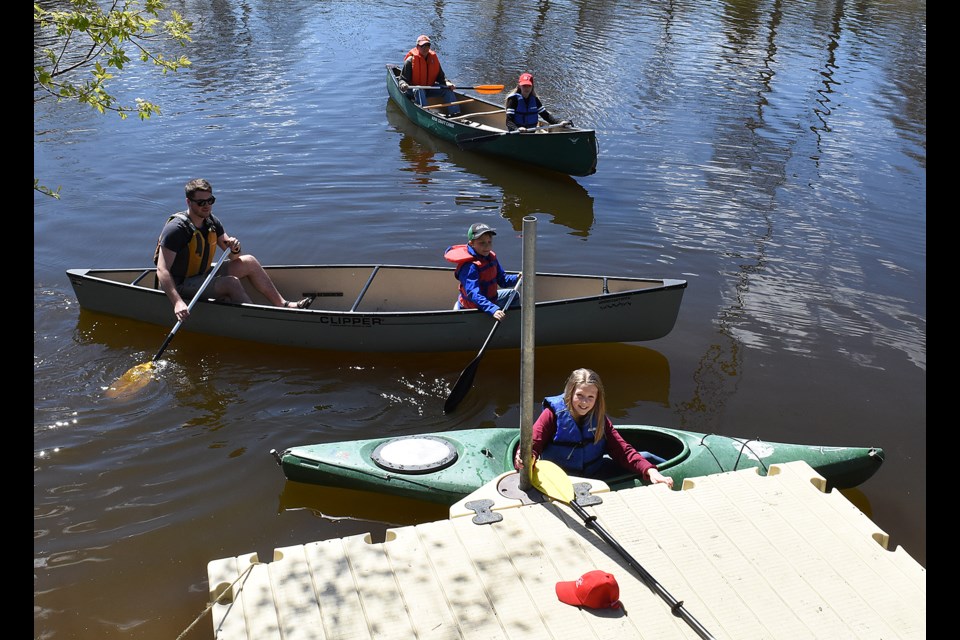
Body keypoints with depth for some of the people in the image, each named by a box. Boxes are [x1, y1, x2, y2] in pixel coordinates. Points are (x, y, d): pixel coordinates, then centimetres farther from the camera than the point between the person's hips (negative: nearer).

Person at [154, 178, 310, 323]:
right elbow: (162, 270, -31)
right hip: (180, 287, -9)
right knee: (231, 283, -29)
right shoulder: (176, 228, -23)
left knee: (249, 262, 7)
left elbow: (233, 257, 8)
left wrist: (234, 248, -17)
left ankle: (283, 305, 10)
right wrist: (178, 302, -43)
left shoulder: (211, 222, 1)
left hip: (202, 276, 9)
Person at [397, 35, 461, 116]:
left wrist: (447, 83, -11)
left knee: (447, 89, -13)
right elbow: (403, 79, -10)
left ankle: (455, 113, -23)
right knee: (418, 90, -39)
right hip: (413, 89, -5)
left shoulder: (433, 58, 5)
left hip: (429, 88, 5)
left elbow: (440, 76, 10)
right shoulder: (410, 60, -10)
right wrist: (403, 85, -34)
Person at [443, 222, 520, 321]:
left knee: (513, 294, 18)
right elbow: (474, 294, -39)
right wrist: (493, 310, -49)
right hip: (472, 308, -9)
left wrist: (517, 278, -14)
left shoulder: (491, 257, -1)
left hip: (490, 299, 9)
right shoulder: (470, 267, -30)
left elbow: (502, 279, 7)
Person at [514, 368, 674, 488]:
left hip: (595, 474, 2)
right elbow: (531, 445, -16)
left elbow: (623, 450, -5)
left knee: (646, 458, -9)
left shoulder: (599, 418, 3)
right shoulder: (553, 413, -9)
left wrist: (650, 471, -22)